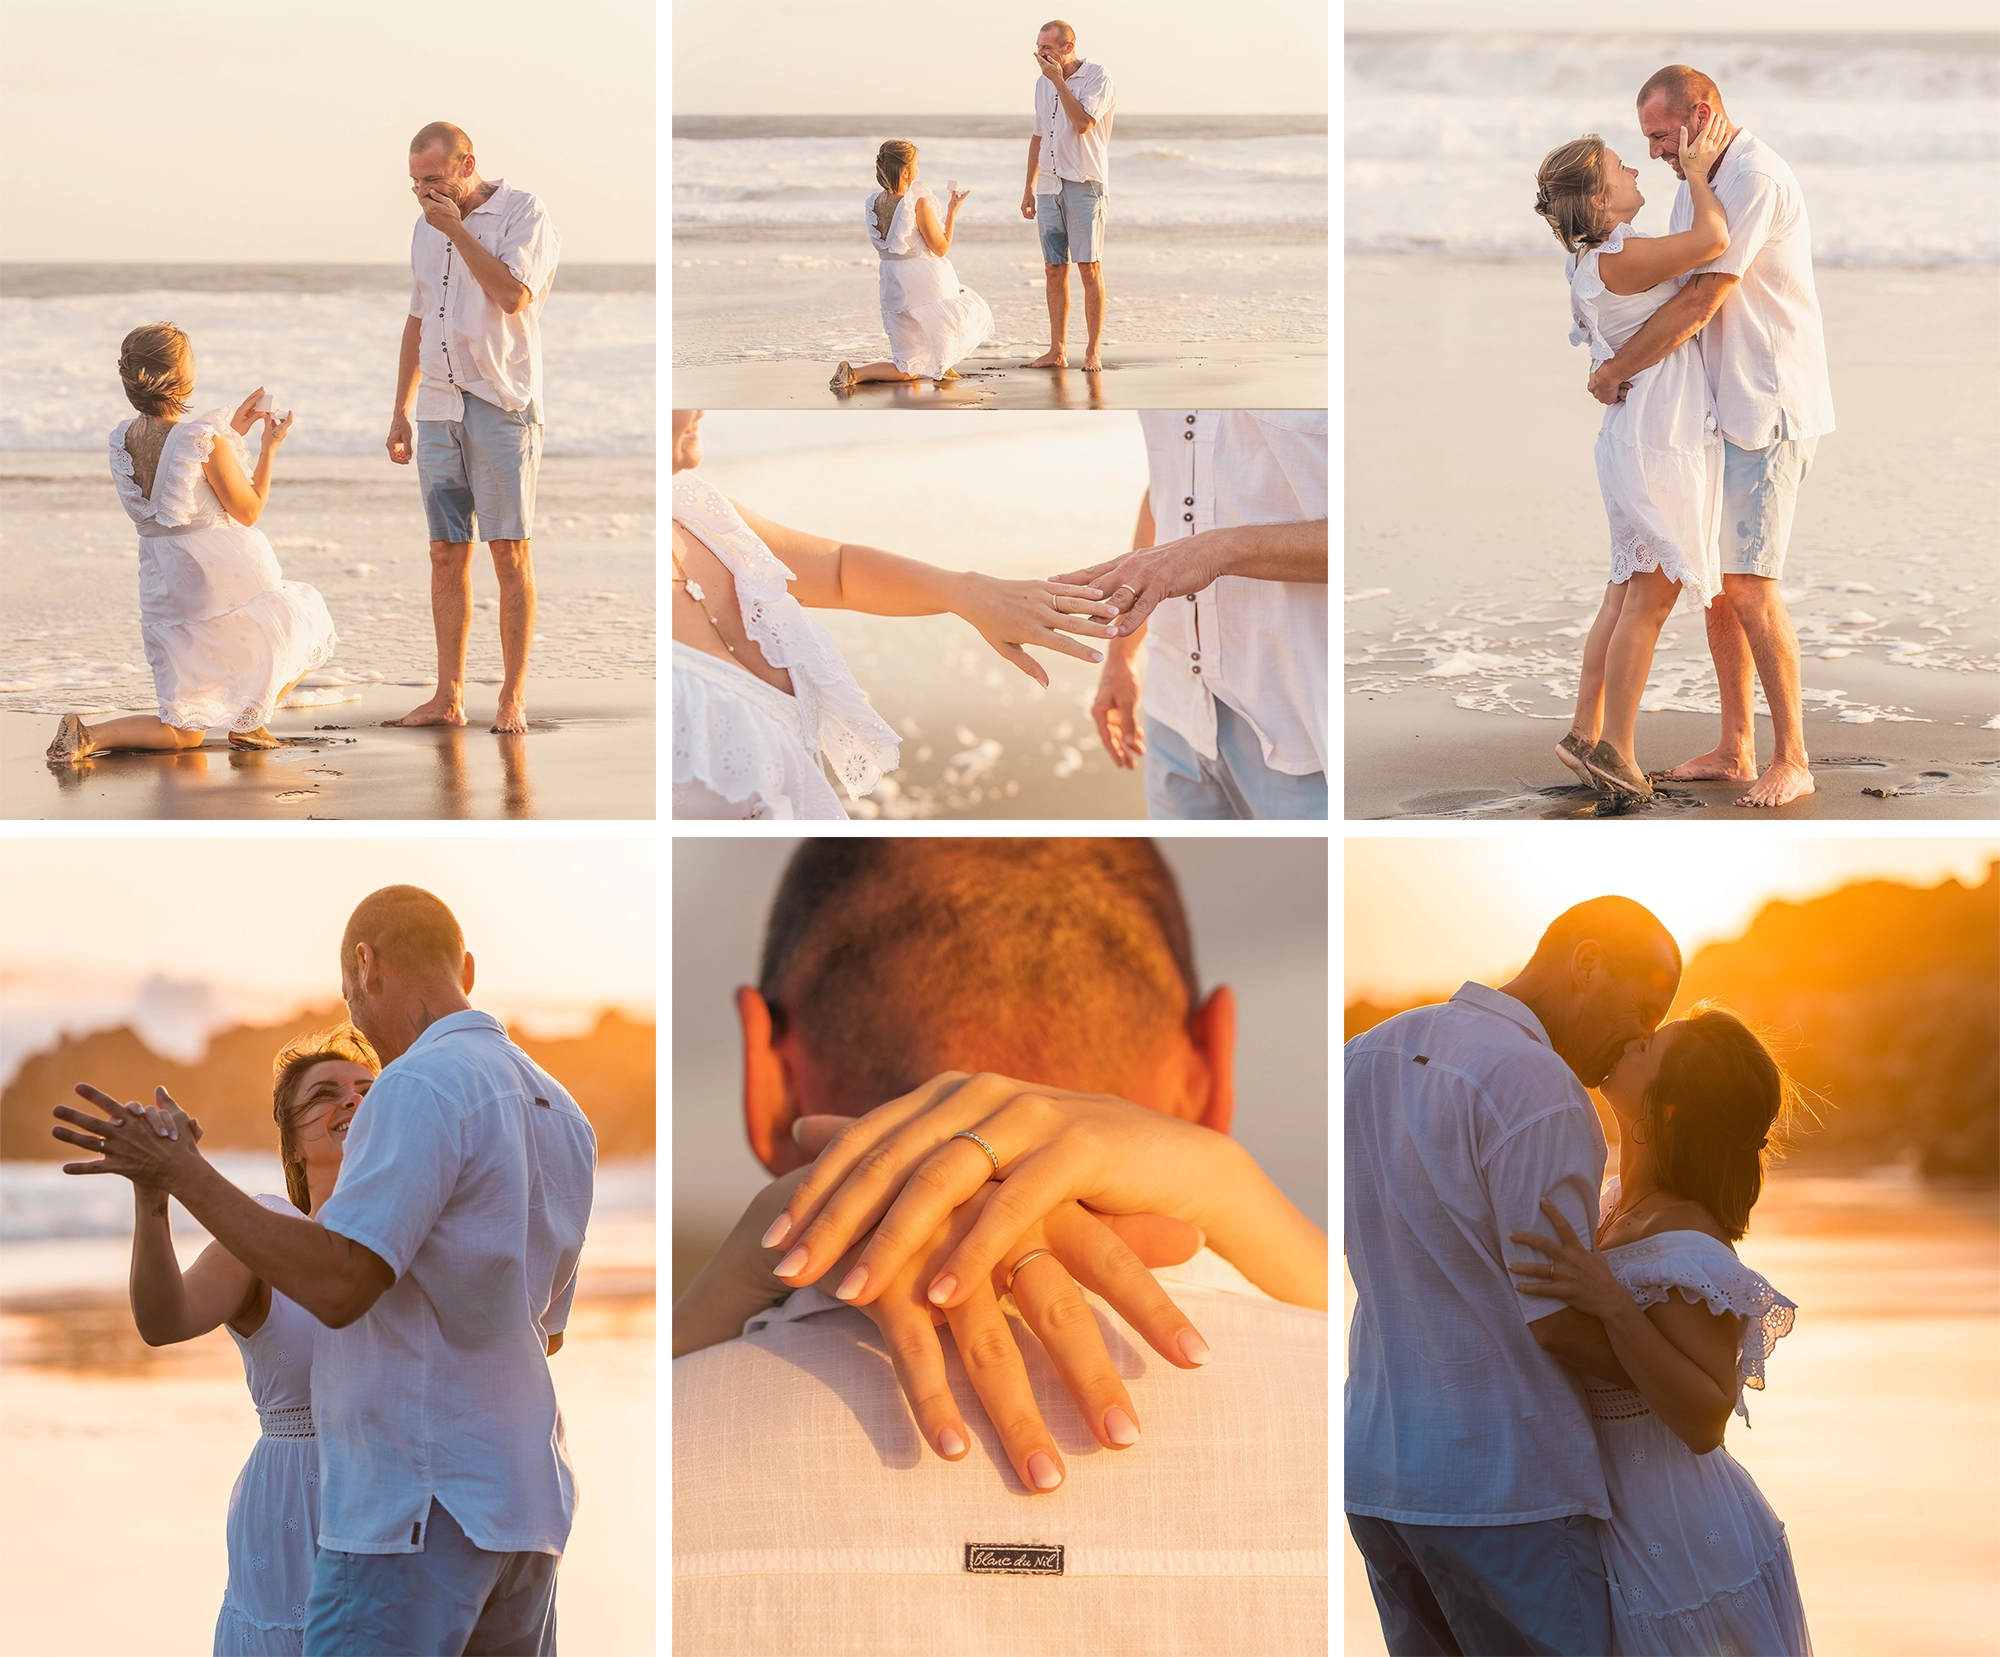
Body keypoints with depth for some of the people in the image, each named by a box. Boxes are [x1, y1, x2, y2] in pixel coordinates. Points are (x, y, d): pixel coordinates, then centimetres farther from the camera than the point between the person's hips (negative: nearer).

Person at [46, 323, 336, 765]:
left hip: (166, 592, 6)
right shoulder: (203, 439, -18)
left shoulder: (123, 440, 2)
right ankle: (248, 724, 16)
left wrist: (231, 431, 22)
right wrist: (269, 447, 2)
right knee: (309, 629, 26)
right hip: (229, 583, -6)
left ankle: (89, 736, -10)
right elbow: (248, 510, -8)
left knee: (183, 734, 13)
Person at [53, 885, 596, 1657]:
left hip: (421, 1502, -9)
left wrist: (178, 1171, -15)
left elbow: (337, 1286, -21)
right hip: (525, 1498, 9)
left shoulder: (421, 1088, -13)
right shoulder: (560, 1112, 14)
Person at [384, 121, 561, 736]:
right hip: (438, 407, 6)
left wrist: (457, 229, -14)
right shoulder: (426, 228, 16)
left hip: (501, 405, -6)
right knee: (446, 554, 4)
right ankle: (448, 697, 7)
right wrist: (400, 411, 19)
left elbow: (513, 296, -19)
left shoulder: (523, 213, -4)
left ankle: (513, 697, 0)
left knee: (509, 553, -5)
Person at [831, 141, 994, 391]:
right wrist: (952, 210, -2)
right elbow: (941, 248, -11)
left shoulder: (874, 205, 0)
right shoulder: (919, 204, -18)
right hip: (926, 283, -7)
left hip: (894, 289, 7)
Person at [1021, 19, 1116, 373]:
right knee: (1054, 270, 5)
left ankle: (1094, 351, -4)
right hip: (1049, 185, 6)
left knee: (1089, 269, -7)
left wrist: (1058, 79, -16)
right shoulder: (1043, 84, 14)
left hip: (1084, 185, -6)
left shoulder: (1097, 76, -7)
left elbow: (1082, 123, -21)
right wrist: (1029, 188, 19)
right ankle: (1057, 350, 8)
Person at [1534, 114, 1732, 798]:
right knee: (1648, 602, -1)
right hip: (1659, 443, -10)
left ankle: (1585, 734, 21)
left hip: (1637, 440, 10)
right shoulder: (1618, 260, -21)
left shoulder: (1594, 260, 9)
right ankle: (1615, 752, 6)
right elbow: (1714, 240, -29)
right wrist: (1696, 171, -15)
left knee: (1626, 596, 15)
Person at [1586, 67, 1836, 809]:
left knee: (1748, 582, -12)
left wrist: (1615, 371, -13)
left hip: (1769, 407, -9)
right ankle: (1735, 748, 15)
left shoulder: (1755, 181, -19)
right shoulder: (1697, 183, 12)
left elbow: (1696, 306, -22)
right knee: (1714, 577, 9)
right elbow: (1678, 294, 20)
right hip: (1720, 408, 9)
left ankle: (1792, 760, -6)